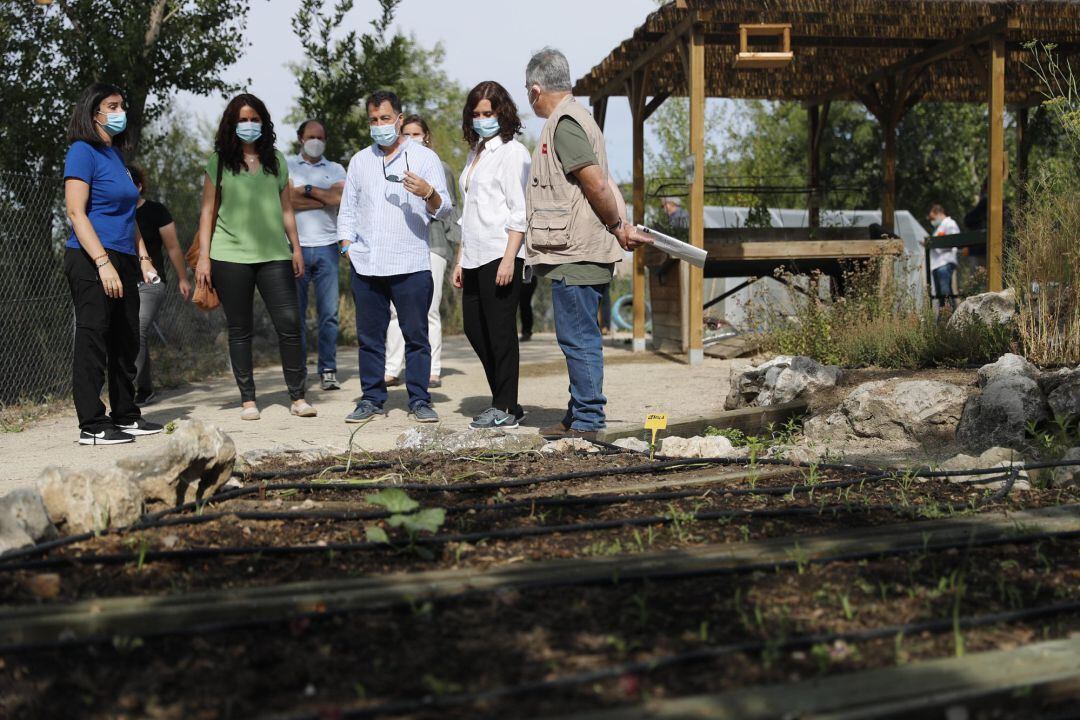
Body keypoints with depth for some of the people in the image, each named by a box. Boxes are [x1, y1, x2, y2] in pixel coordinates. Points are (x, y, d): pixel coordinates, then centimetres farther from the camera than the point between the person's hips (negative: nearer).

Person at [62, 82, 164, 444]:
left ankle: (126, 416, 23)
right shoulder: (83, 151, -7)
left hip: (122, 262, 9)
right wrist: (103, 262, -21)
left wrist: (143, 258, 16)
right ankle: (92, 425, 1)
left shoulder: (116, 154, 17)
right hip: (91, 263, -9)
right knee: (93, 341, -5)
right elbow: (76, 212, -15)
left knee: (126, 343, 13)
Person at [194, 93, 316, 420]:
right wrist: (203, 255, -1)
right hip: (231, 255, -1)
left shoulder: (276, 160, 13)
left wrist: (296, 248, 12)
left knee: (289, 323, -6)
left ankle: (298, 396, 2)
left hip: (274, 254, 2)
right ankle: (248, 399, 12)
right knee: (240, 329, 3)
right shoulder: (219, 162, 5)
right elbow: (208, 211, 5)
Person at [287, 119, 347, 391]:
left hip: (327, 247, 1)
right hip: (296, 245, -1)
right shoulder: (286, 166, 10)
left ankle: (328, 371, 3)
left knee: (329, 313, -2)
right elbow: (289, 199, -7)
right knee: (296, 313, -1)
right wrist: (326, 198, -3)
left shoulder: (335, 169, 16)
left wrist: (307, 190, -3)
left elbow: (340, 198, -3)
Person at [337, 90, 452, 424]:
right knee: (369, 335, 6)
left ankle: (419, 400, 7)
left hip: (410, 264, -3)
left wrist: (428, 193, -21)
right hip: (365, 265, 3)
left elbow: (443, 210, 0)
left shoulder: (424, 157, 5)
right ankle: (372, 398, 15)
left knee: (416, 334, -1)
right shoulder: (359, 161, 16)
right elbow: (347, 210, 21)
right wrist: (347, 245, 7)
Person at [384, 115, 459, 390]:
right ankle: (392, 369, 2)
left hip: (432, 245, -2)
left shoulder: (440, 168, 10)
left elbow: (450, 209, 9)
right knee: (397, 308, -2)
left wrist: (459, 240, 4)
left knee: (429, 309, -5)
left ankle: (433, 371, 0)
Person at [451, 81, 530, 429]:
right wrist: (460, 259, 18)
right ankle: (503, 401, 19)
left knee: (500, 331, -4)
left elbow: (519, 212, -12)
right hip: (475, 257, 9)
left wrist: (508, 258, -19)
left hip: (501, 255, -9)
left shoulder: (512, 152, -4)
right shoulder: (475, 153, 20)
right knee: (474, 328, 10)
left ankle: (506, 409, 5)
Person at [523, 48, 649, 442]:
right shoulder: (573, 118, 20)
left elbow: (597, 184, -19)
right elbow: (599, 185, 19)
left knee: (578, 339, -5)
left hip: (575, 253, -10)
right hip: (580, 251, 10)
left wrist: (616, 226, -6)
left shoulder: (564, 124, -13)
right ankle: (579, 417, 24)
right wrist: (619, 225, 12)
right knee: (580, 339, 15)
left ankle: (586, 422, 1)